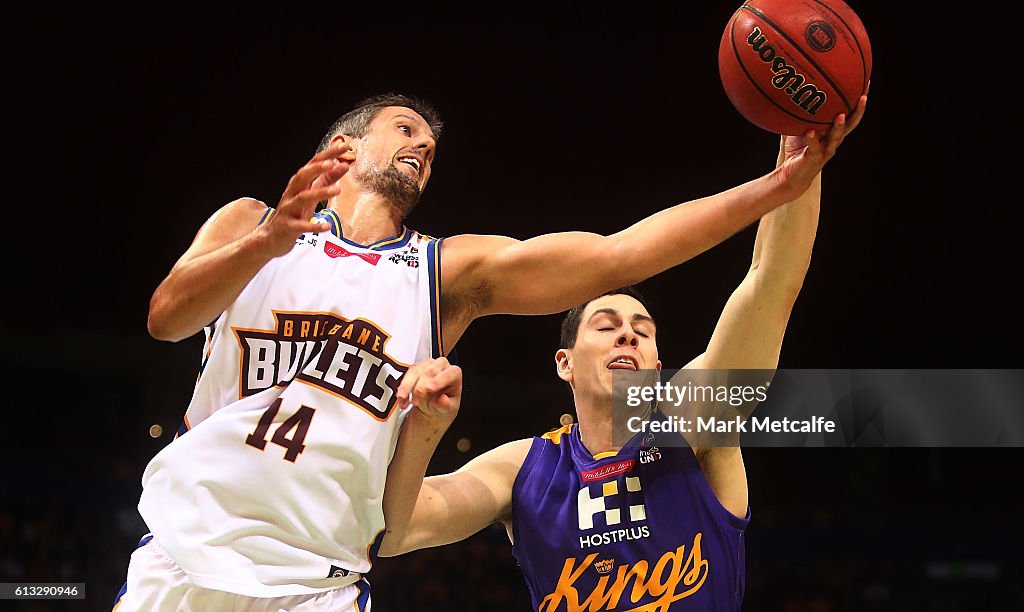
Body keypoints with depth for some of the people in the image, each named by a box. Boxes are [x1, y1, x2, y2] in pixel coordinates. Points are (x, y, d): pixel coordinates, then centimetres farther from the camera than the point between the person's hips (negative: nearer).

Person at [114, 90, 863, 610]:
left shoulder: (452, 271, 9)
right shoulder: (251, 222, 8)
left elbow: (621, 253, 0)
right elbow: (166, 318, -10)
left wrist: (777, 186, -9)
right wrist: (270, 241, -28)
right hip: (183, 550, 0)